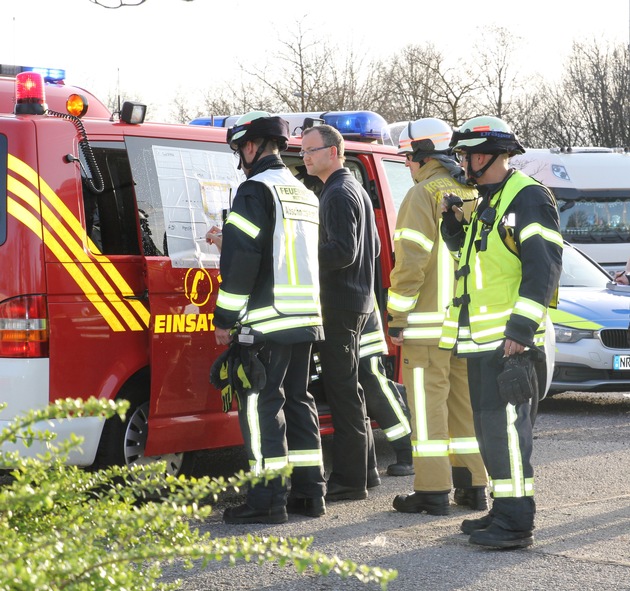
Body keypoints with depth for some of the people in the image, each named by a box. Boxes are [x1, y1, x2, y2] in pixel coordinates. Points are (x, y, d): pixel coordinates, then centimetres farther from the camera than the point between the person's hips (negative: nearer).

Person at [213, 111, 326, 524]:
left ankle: (267, 501, -8)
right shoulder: (305, 195, 18)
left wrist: (225, 319, -10)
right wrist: (227, 241, 36)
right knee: (296, 400, 15)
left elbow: (241, 261, -16)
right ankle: (309, 493, 17)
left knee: (261, 404, -6)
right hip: (307, 319, 9)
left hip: (269, 320, -9)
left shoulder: (256, 190, -10)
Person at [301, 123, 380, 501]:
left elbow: (343, 252, -22)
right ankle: (365, 469, 23)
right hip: (359, 300, 11)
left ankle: (350, 480, -6)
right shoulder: (356, 190, 19)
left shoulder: (339, 194, -14)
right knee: (349, 388, 17)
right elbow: (373, 247, 24)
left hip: (340, 306, -11)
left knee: (342, 390, -8)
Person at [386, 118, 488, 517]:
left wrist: (397, 317, -10)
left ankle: (433, 491, -2)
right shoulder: (473, 193, 13)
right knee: (468, 403, 13)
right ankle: (473, 486, 17)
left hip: (430, 320, -7)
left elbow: (412, 261, -16)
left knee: (428, 404, -3)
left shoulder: (424, 194, -10)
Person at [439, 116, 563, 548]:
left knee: (505, 424, -11)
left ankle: (517, 522, -9)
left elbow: (544, 265, -18)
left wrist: (521, 328, -23)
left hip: (509, 338, -10)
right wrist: (454, 220, 10)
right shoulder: (484, 202, 19)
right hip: (480, 336, 10)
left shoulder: (528, 198, -11)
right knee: (490, 426, 14)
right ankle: (503, 510, 22)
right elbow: (466, 252, 30)